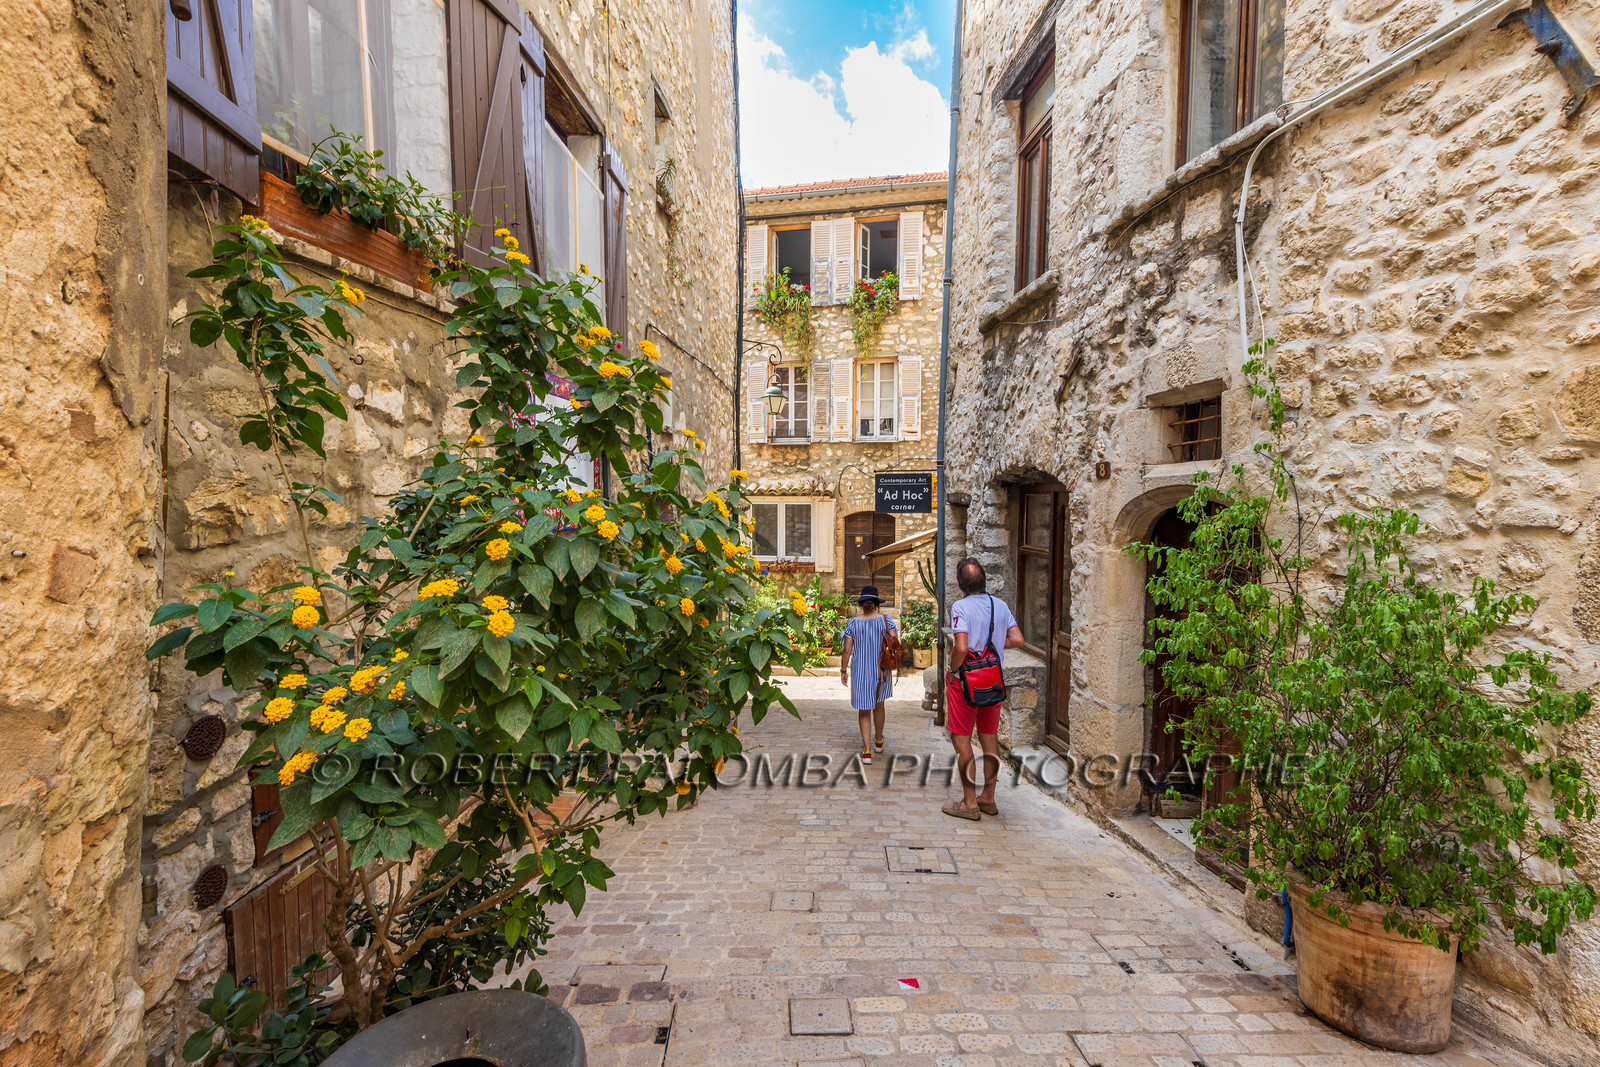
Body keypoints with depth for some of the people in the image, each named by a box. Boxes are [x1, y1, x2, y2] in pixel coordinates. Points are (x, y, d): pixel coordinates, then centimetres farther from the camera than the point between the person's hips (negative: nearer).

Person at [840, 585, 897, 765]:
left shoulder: (853, 623, -8)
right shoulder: (886, 620, -7)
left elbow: (847, 650, -8)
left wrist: (843, 671, 3)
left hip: (861, 671, -1)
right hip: (881, 670, 2)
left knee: (864, 710, 9)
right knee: (878, 705, 23)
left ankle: (867, 751, 5)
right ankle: (878, 741, 42)